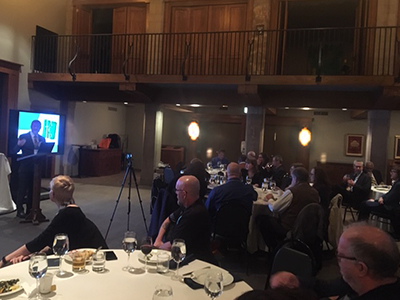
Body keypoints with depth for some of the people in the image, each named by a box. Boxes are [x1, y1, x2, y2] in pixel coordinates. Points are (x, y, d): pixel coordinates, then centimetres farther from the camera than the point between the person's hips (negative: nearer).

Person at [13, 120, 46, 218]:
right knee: (22, 190, 0)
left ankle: (30, 210, 20)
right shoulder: (23, 136, -2)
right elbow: (15, 151, -7)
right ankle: (20, 211, 8)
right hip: (25, 167, -4)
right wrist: (19, 145, -28)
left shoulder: (42, 139, 10)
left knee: (33, 190, 11)